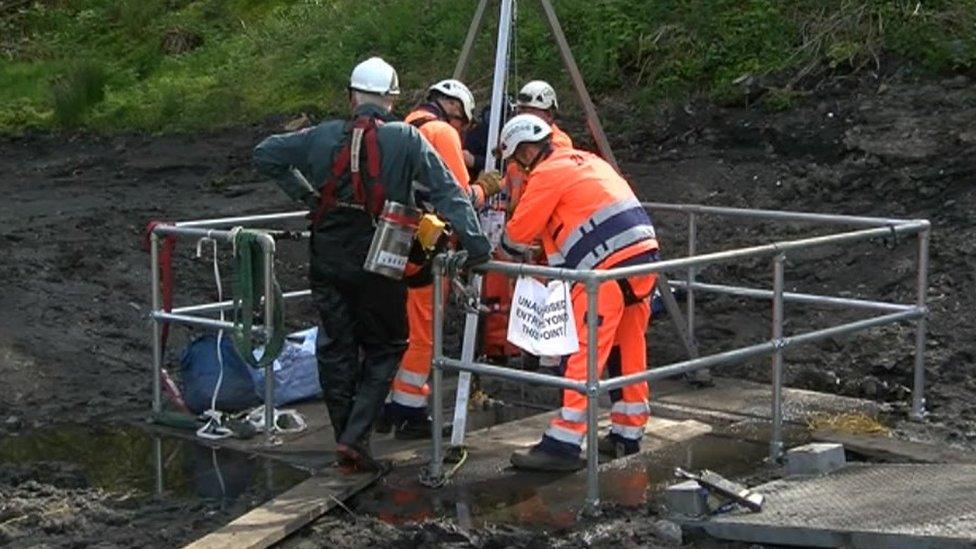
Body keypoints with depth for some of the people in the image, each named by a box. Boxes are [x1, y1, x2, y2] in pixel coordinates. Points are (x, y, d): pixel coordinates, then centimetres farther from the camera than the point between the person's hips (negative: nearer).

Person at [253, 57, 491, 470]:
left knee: (336, 350, 14)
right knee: (384, 349, 12)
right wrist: (473, 242, -15)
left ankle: (345, 438, 20)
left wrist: (305, 195, 13)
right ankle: (355, 436, 0)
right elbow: (446, 192, -14)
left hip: (327, 265, 3)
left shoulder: (323, 137, 0)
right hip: (377, 267, -3)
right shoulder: (407, 141, -8)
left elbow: (265, 155, 8)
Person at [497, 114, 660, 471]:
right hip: (644, 254, 9)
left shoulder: (548, 174, -4)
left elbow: (518, 232, -1)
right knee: (628, 349, 16)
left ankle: (563, 444, -10)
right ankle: (627, 433, 25)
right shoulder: (584, 160, 23)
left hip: (609, 267, -9)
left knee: (584, 353, -9)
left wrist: (502, 243, 21)